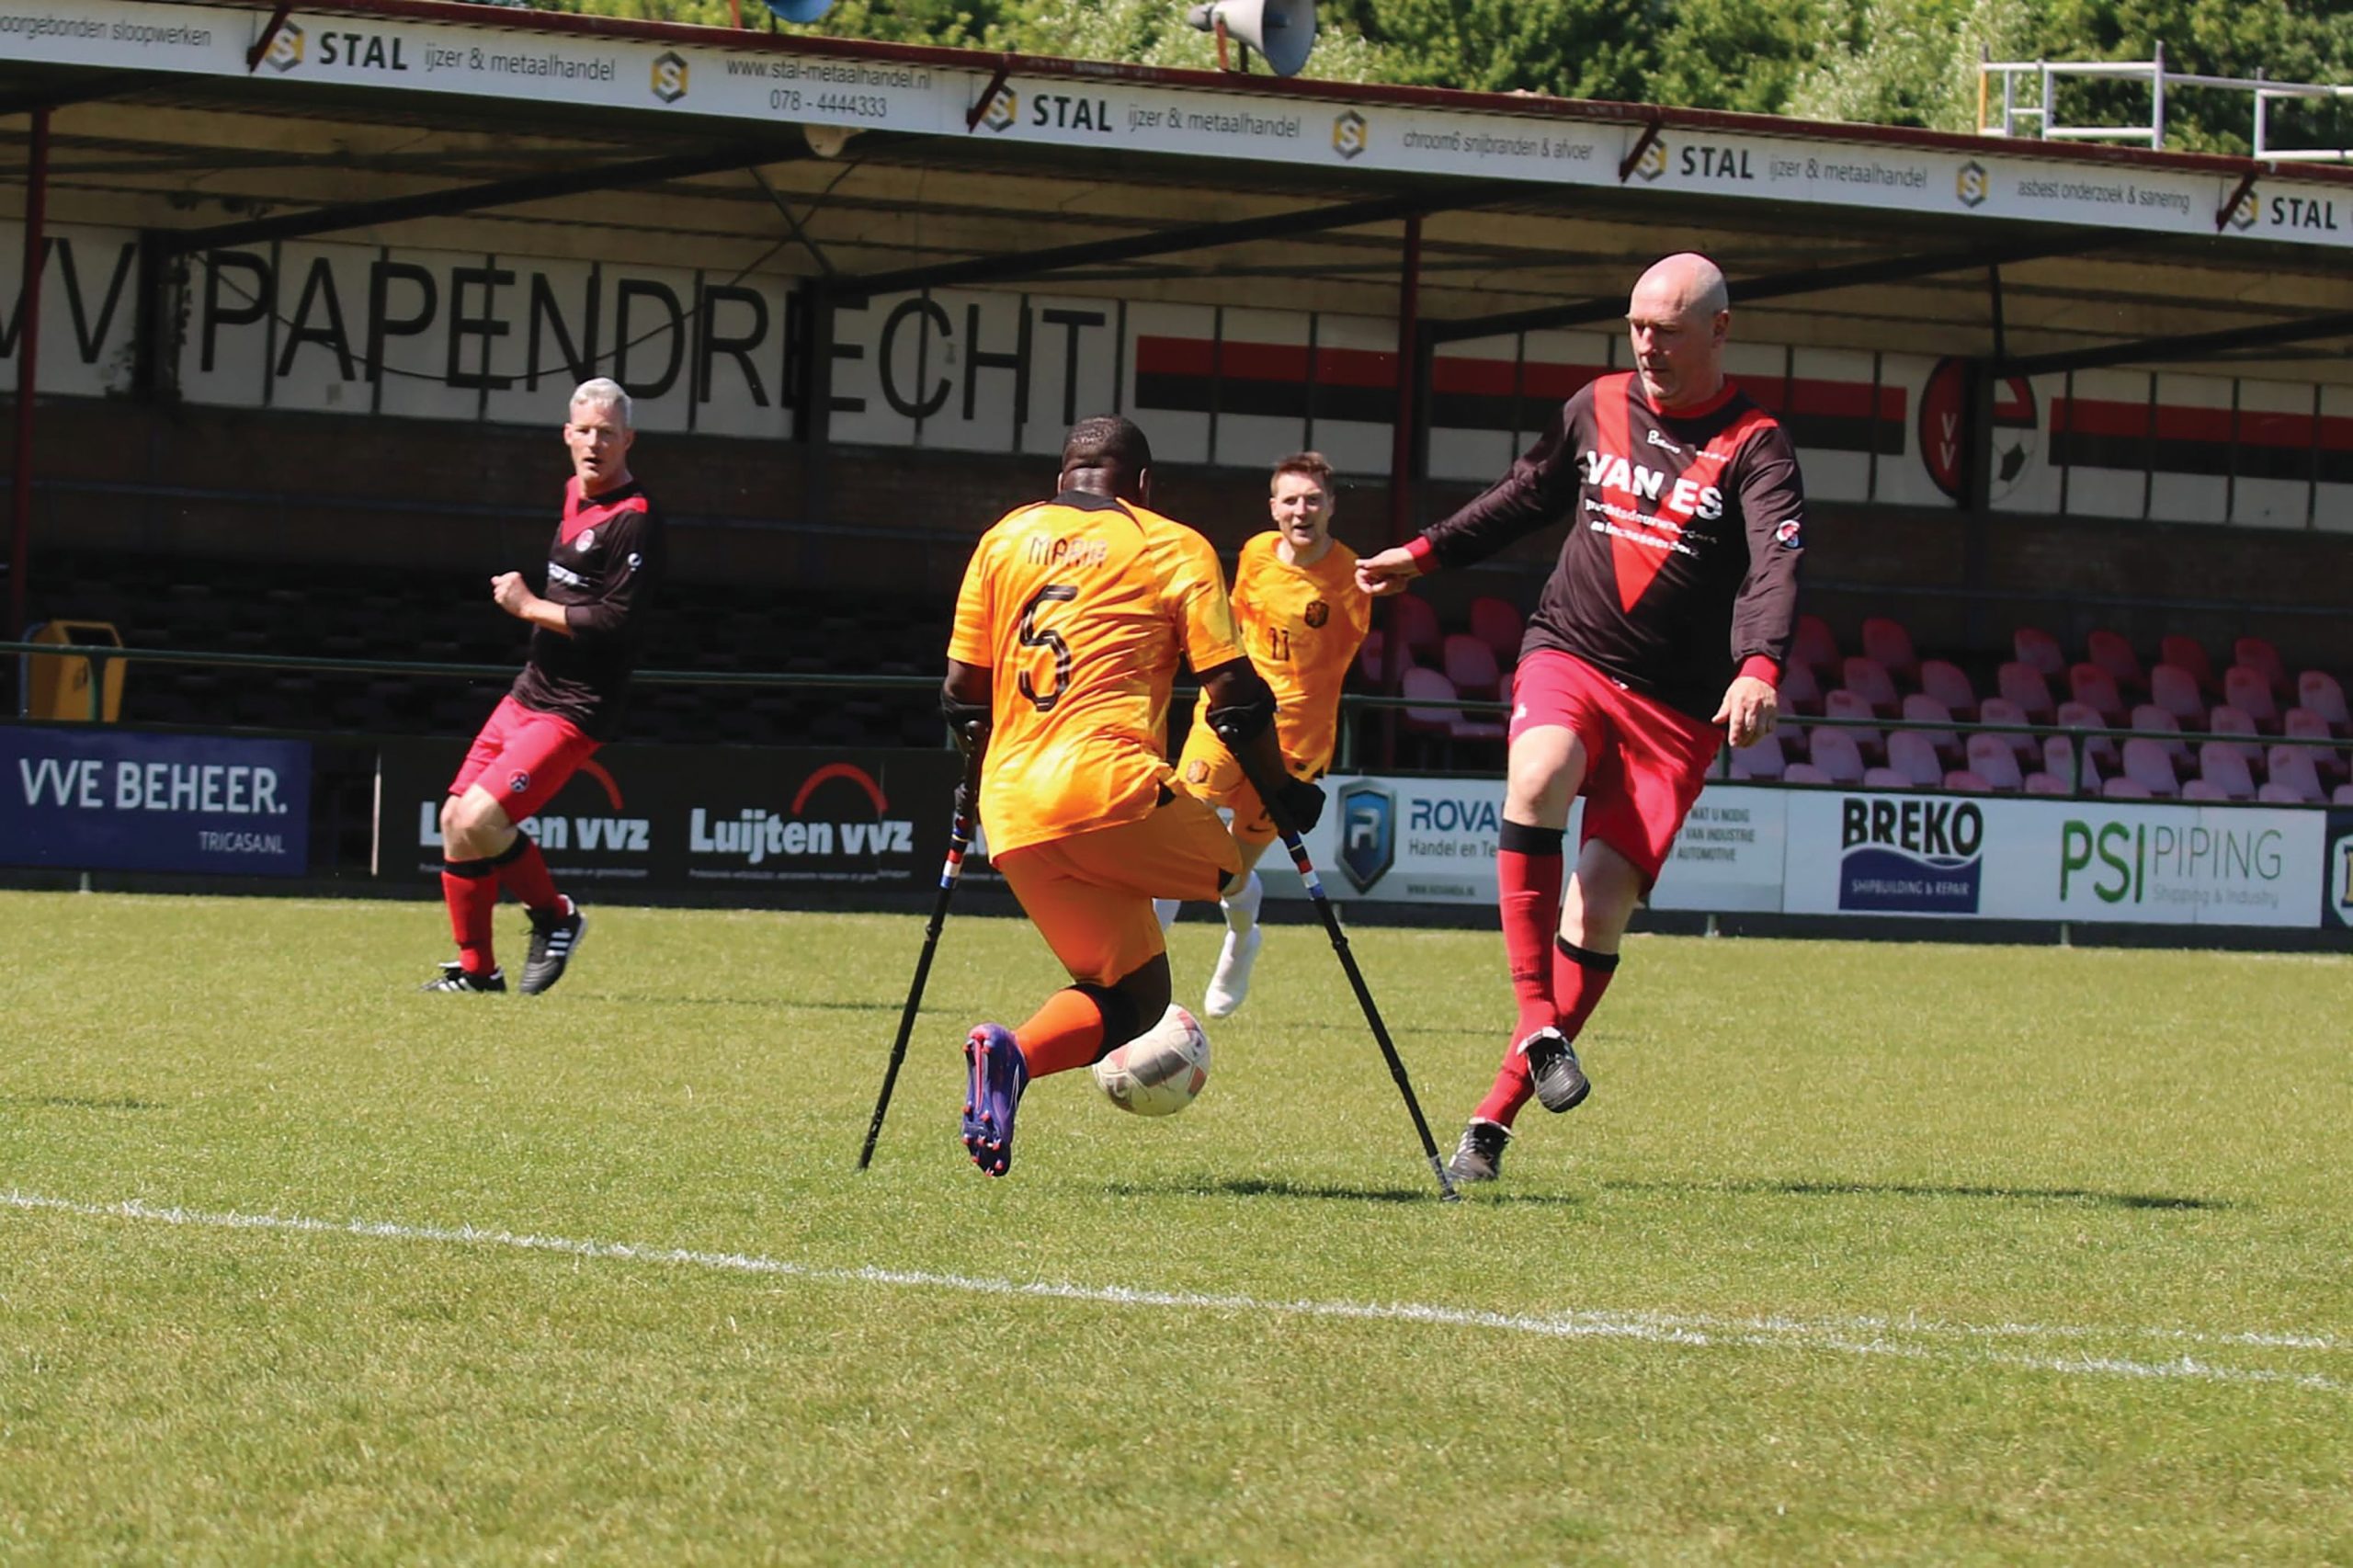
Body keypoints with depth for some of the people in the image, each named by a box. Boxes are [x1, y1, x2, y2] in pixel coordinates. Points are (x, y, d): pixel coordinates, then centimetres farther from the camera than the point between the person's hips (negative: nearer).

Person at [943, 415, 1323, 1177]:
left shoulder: (1007, 537, 19)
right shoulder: (1174, 548, 8)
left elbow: (962, 692, 19)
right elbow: (1234, 692, 1)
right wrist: (1286, 791, 13)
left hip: (1013, 815, 6)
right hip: (1108, 792, -6)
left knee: (1132, 994, 13)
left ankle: (1011, 1056, -15)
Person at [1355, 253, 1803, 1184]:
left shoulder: (1753, 448, -6)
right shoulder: (1597, 409, 9)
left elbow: (1778, 566, -22)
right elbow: (1530, 497, 28)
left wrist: (1759, 669, -40)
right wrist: (1424, 554, 27)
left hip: (1674, 706, -2)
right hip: (1567, 655, 2)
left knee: (1600, 909, -9)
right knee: (1537, 779, -33)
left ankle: (1495, 1117, 1)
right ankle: (1538, 1021, -29)